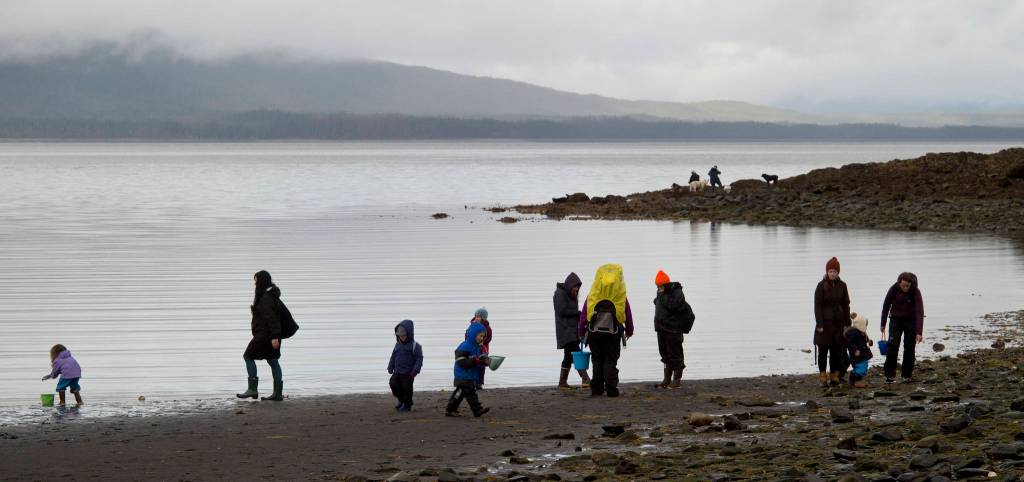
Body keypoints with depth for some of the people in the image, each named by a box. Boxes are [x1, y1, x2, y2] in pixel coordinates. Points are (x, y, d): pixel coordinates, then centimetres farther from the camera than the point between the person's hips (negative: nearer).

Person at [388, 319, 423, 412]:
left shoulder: (415, 346, -9)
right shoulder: (398, 344, 8)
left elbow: (419, 358, -10)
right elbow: (393, 356, 18)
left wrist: (415, 370, -18)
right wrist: (390, 368, 16)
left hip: (408, 373, -5)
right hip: (397, 372, 5)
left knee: (406, 388, -1)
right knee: (393, 384, -6)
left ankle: (407, 405, 16)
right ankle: (401, 399, 18)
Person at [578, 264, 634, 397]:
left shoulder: (592, 296, 1)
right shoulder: (621, 296, 0)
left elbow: (583, 315, 3)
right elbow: (628, 315, 7)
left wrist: (581, 332, 12)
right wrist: (629, 331, 21)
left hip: (594, 333, 1)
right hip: (613, 334, -1)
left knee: (597, 361, 10)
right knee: (611, 361, 3)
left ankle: (597, 389, 9)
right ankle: (611, 389, -6)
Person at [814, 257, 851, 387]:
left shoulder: (842, 286, 6)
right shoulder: (821, 286, -5)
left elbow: (846, 305, 10)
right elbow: (817, 305, -7)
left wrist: (846, 323, 5)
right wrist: (819, 324, -13)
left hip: (838, 323, 3)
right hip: (825, 323, -3)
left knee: (837, 351, 5)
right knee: (823, 351, -1)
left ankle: (834, 376, 11)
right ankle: (823, 376, 3)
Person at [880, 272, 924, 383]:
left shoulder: (915, 292, -22)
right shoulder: (894, 289, -16)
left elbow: (919, 312, -26)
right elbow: (886, 305, -2)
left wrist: (919, 332, -34)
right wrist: (883, 324, 3)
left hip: (911, 321, -1)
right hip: (896, 319, 1)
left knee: (909, 347, -2)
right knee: (892, 345, -11)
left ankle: (907, 375, 10)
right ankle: (890, 374, -8)